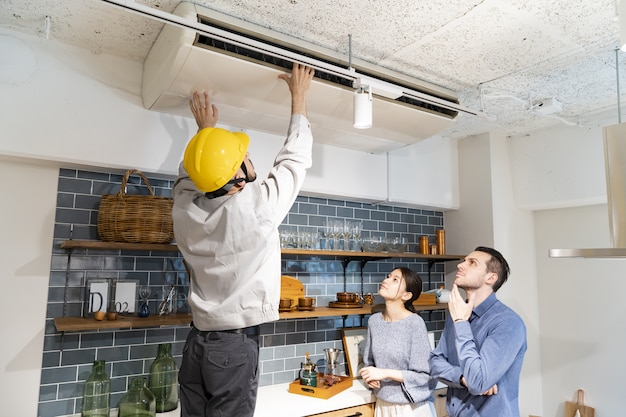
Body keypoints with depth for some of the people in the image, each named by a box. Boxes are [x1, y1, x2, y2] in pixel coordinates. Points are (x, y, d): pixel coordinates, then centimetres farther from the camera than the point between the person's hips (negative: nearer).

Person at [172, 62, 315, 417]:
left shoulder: (186, 210, -5)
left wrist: (205, 130, 27)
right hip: (236, 345, -5)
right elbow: (295, 159, -3)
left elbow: (188, 177, 20)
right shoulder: (257, 206, -18)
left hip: (197, 342, 6)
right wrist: (299, 96, 9)